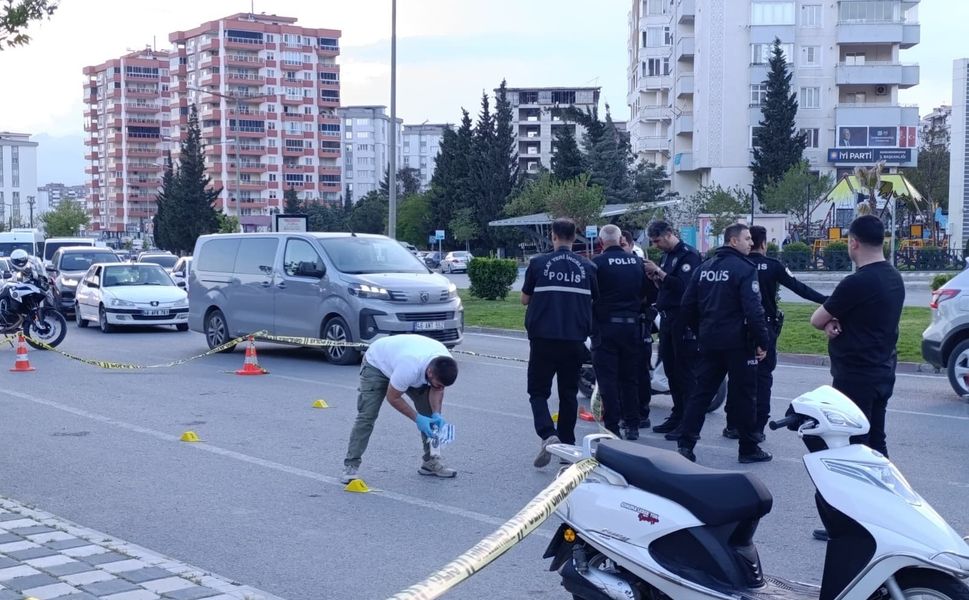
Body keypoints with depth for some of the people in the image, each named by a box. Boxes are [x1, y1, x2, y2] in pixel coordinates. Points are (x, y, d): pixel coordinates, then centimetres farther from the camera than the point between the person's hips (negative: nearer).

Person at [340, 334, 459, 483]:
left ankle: (430, 462, 6)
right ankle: (350, 466, -10)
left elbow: (437, 390, -8)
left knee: (430, 411, -2)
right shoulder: (410, 368, -46)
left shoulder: (445, 365, -27)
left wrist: (436, 414, -23)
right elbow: (393, 398, -30)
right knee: (367, 416, -16)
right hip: (377, 363, -6)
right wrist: (417, 418, -30)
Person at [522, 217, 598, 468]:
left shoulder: (539, 263, -5)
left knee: (538, 391, 6)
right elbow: (596, 300, 11)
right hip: (575, 340, 2)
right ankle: (567, 445, 18)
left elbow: (525, 299, 3)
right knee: (568, 393, 15)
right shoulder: (587, 267, 2)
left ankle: (548, 434, -16)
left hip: (544, 338, -2)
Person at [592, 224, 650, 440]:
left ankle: (612, 426, -1)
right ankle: (632, 425, 16)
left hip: (606, 326, -4)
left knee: (608, 378, 0)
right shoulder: (637, 261, 5)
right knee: (630, 377, 13)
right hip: (632, 325, 4)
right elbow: (646, 292, 12)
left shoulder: (598, 263, -9)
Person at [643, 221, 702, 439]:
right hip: (667, 318, 9)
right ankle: (677, 415, 21)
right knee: (671, 369, 12)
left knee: (685, 371, -8)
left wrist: (659, 272, -20)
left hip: (683, 320, -9)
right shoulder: (667, 256, 17)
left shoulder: (688, 255, -10)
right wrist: (655, 278, 2)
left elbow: (684, 286, -23)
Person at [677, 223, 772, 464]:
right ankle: (748, 448, 11)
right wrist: (762, 341, -12)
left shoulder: (704, 267, 10)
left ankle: (685, 443, 2)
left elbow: (688, 305, 11)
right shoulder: (744, 269, -11)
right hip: (738, 342, -6)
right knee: (743, 395, 3)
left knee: (701, 392, 8)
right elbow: (753, 310, -19)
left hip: (709, 342, 6)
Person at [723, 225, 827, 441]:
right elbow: (798, 287, -10)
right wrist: (825, 300, -7)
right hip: (765, 328, -2)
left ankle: (733, 425, 14)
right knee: (762, 378, 4)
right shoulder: (772, 266, -6)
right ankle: (757, 428, 3)